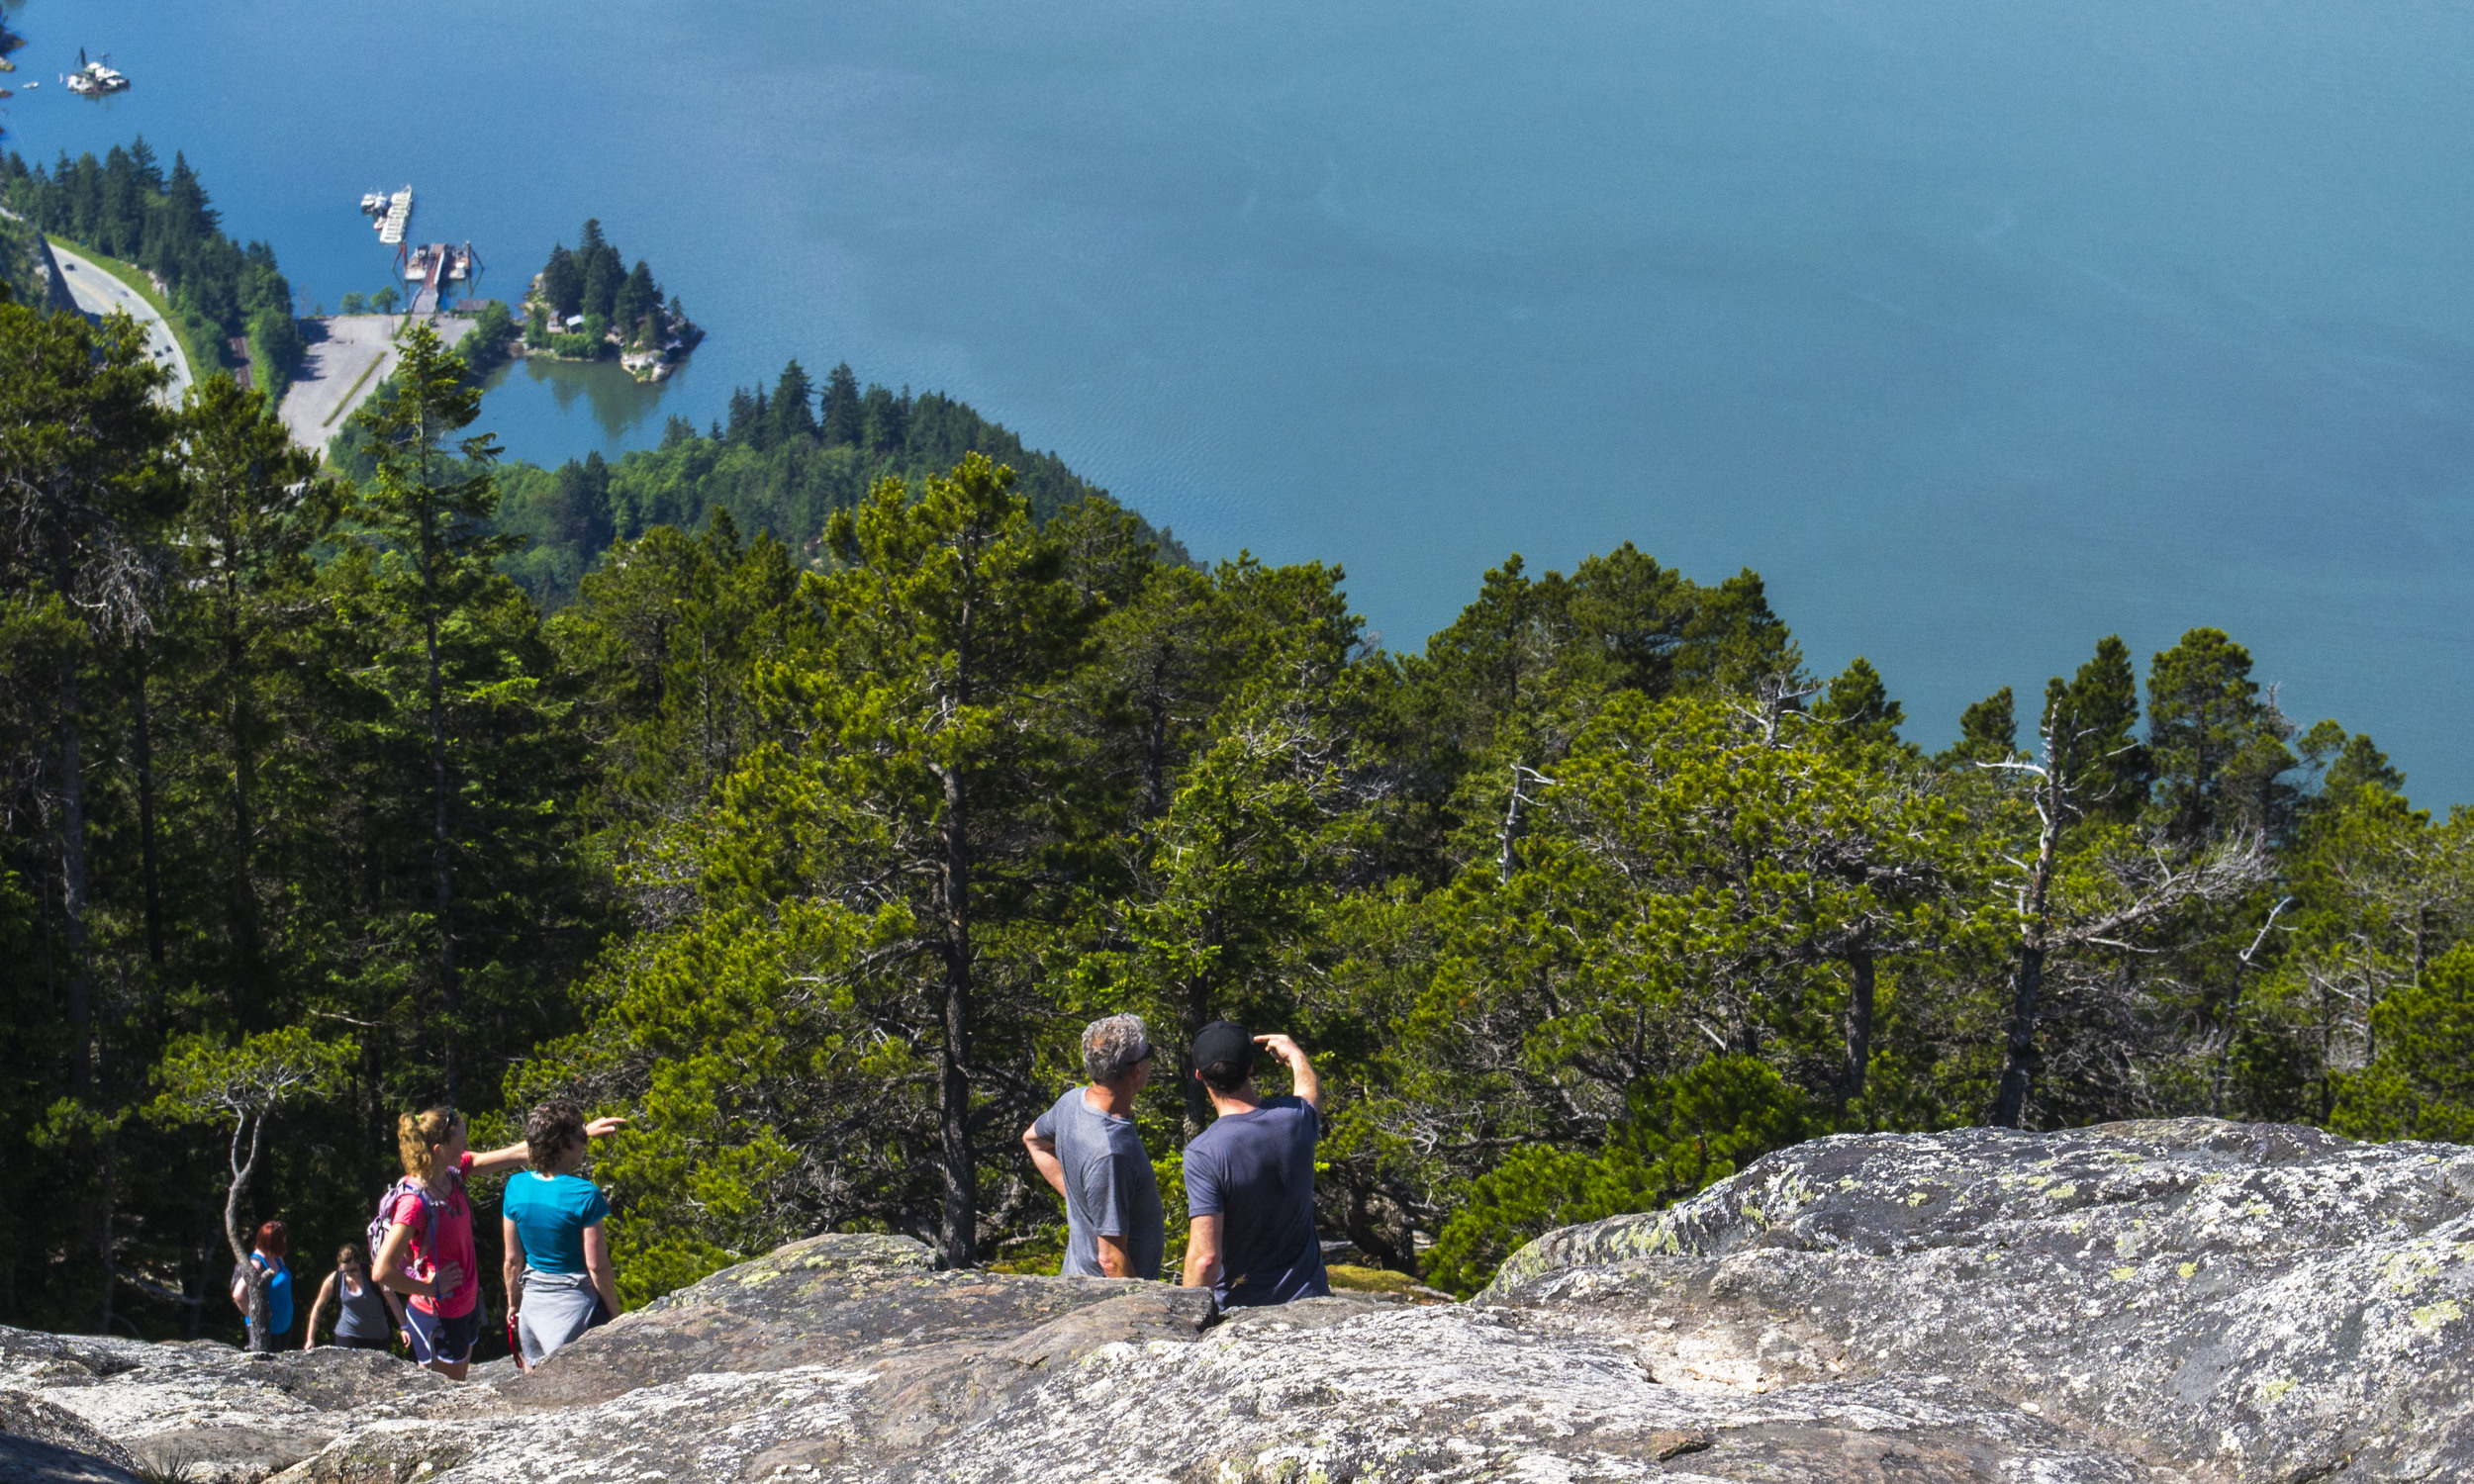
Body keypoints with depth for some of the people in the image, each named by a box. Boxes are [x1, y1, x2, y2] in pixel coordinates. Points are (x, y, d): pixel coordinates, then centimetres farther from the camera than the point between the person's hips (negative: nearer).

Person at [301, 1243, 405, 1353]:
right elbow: (318, 1308, 4)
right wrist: (310, 1339, 3)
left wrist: (403, 1327, -14)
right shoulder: (333, 1280, -7)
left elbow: (393, 1300, -8)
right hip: (346, 1335, 1)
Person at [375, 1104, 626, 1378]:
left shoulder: (452, 1172, -3)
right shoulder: (414, 1202, -27)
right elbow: (383, 1271, -31)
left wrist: (584, 1132, 0)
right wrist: (432, 1289, -18)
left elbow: (518, 1153, 1)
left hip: (467, 1304, 8)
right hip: (440, 1319, -8)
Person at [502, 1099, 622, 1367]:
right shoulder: (585, 1196, -20)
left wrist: (513, 1304, 16)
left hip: (534, 1302, 5)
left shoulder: (516, 1187, -6)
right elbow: (596, 1266, -15)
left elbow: (513, 1259, 1)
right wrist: (615, 1315, -3)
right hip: (576, 1302, -4)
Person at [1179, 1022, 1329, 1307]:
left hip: (1238, 1306, -4)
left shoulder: (1203, 1153, -22)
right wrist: (1293, 1053, 41)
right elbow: (1311, 1091, 23)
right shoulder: (1295, 1117, -6)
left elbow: (1205, 1256, -23)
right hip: (1307, 1295, 4)